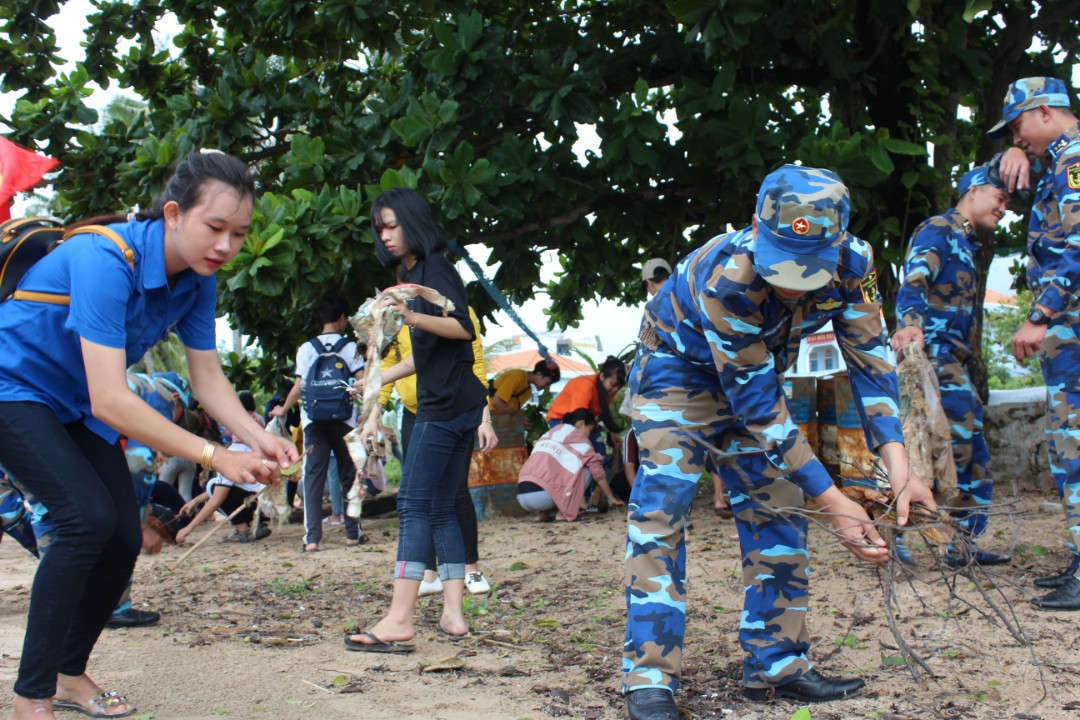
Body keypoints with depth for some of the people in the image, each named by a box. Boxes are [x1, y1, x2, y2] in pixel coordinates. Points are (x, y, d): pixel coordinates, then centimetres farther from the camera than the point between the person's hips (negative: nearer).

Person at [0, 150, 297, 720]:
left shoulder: (197, 278, -9)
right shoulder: (106, 260, -34)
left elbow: (207, 377, -5)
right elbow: (110, 401, -39)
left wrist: (258, 439, -24)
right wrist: (216, 457, -41)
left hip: (74, 406, 8)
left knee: (123, 538, 1)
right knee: (87, 515, -24)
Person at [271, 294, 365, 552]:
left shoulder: (306, 349, 4)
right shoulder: (350, 348, 1)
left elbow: (299, 387, 2)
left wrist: (283, 410, 18)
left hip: (314, 421, 0)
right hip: (345, 421, 0)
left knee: (313, 476, -1)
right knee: (348, 476, 11)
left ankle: (312, 537, -8)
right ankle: (353, 533, 15)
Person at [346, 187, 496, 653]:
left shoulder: (434, 269, -6)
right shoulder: (412, 275, 22)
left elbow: (463, 328, -20)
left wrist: (411, 316, -33)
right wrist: (379, 381, 30)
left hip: (445, 406, -10)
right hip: (464, 406, 10)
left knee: (414, 506, -13)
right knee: (440, 510, 8)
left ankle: (399, 620, -16)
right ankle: (453, 614, 7)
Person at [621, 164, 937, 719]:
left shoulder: (852, 262, -27)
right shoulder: (726, 279, -41)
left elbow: (869, 361, -19)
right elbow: (759, 408, -37)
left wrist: (898, 466, -34)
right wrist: (835, 503, -36)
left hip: (757, 370, 6)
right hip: (679, 367, -5)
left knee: (777, 509, 2)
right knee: (660, 507, -18)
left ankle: (777, 666, 11)